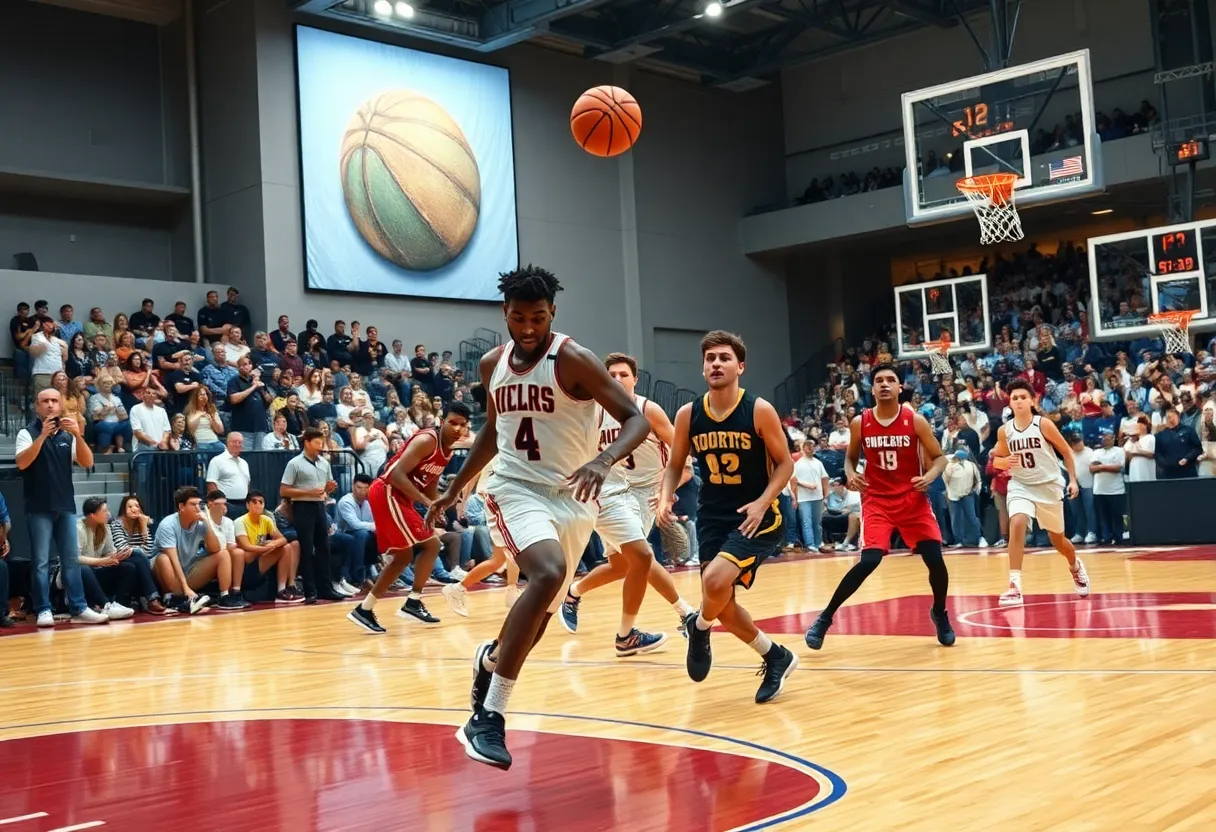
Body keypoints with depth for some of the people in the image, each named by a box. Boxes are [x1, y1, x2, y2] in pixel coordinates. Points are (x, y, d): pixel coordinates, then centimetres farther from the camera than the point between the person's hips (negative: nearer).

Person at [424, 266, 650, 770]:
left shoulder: (573, 360, -12)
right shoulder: (492, 364, 3)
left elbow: (636, 420, -17)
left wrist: (604, 460, -36)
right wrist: (454, 489, 22)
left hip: (571, 497, 0)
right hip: (516, 488, 0)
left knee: (538, 617, 8)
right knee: (548, 574, -31)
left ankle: (490, 659, 47)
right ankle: (488, 717, -28)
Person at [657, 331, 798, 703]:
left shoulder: (759, 411, -13)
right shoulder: (688, 414, -3)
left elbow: (785, 463, -5)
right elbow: (675, 465, 9)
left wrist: (762, 503, -19)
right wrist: (666, 498, -10)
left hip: (757, 517, -5)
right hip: (712, 518, 5)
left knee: (716, 579, -28)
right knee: (722, 606, 7)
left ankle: (699, 626, 7)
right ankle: (776, 657, 30)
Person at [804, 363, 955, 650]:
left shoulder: (915, 420, -5)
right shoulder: (859, 423, -3)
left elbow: (939, 457, 1)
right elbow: (851, 457, 13)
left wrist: (930, 476, -19)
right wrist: (850, 475, -8)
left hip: (913, 499, 1)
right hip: (877, 501, -1)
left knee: (935, 559, -5)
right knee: (869, 561, -18)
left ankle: (940, 614, 25)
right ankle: (825, 617, -3)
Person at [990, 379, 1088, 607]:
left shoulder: (1043, 424, -11)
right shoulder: (1004, 431, -4)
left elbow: (1066, 452, -1)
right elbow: (996, 459, 9)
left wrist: (1073, 480, -7)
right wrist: (1005, 462, -14)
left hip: (1048, 486, -1)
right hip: (1020, 486, 1)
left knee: (1057, 539, 14)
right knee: (1017, 524, -27)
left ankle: (1076, 567, 49)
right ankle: (1015, 585, -28)